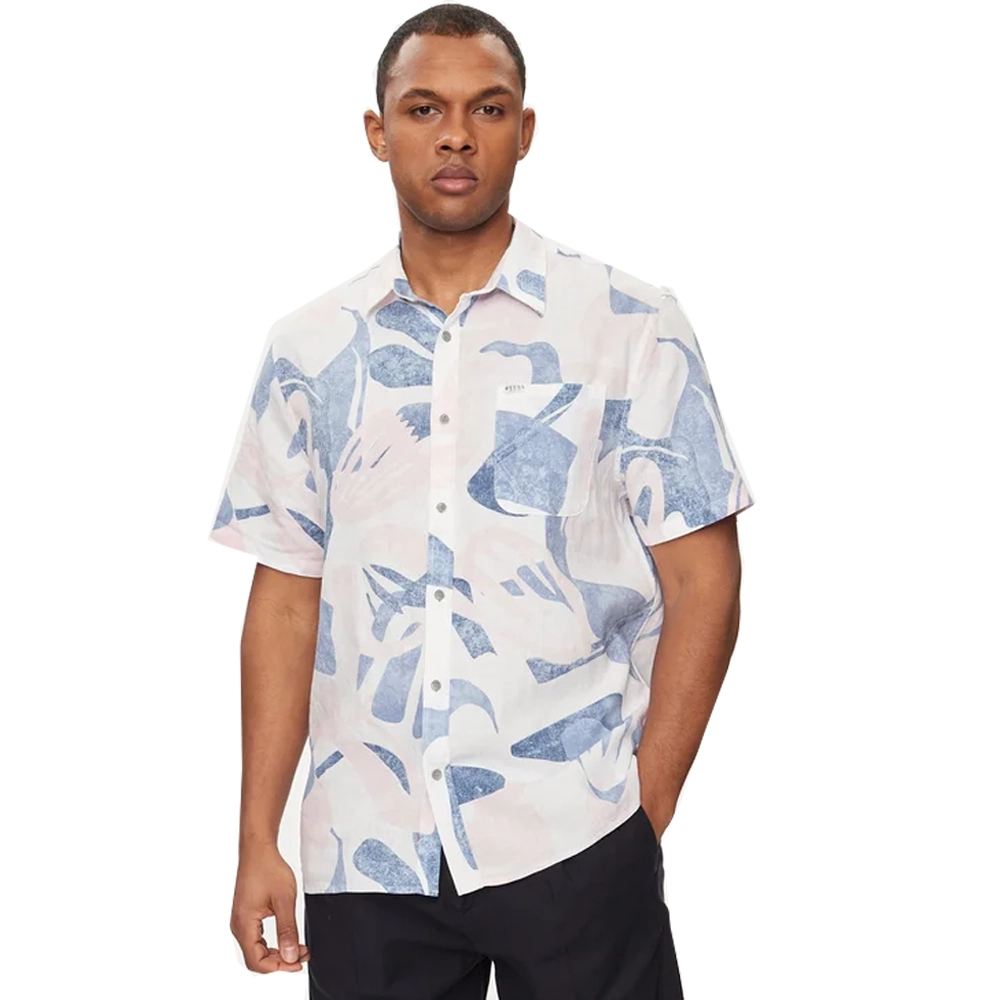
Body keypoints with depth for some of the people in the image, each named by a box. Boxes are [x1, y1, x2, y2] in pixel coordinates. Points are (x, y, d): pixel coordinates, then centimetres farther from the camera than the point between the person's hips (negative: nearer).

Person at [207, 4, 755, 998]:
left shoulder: (629, 327, -1)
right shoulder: (308, 350, 7)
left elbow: (703, 582, -1)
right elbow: (287, 596, 8)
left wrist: (645, 812, -7)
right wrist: (258, 839, 4)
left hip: (573, 844, -2)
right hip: (363, 856, 3)